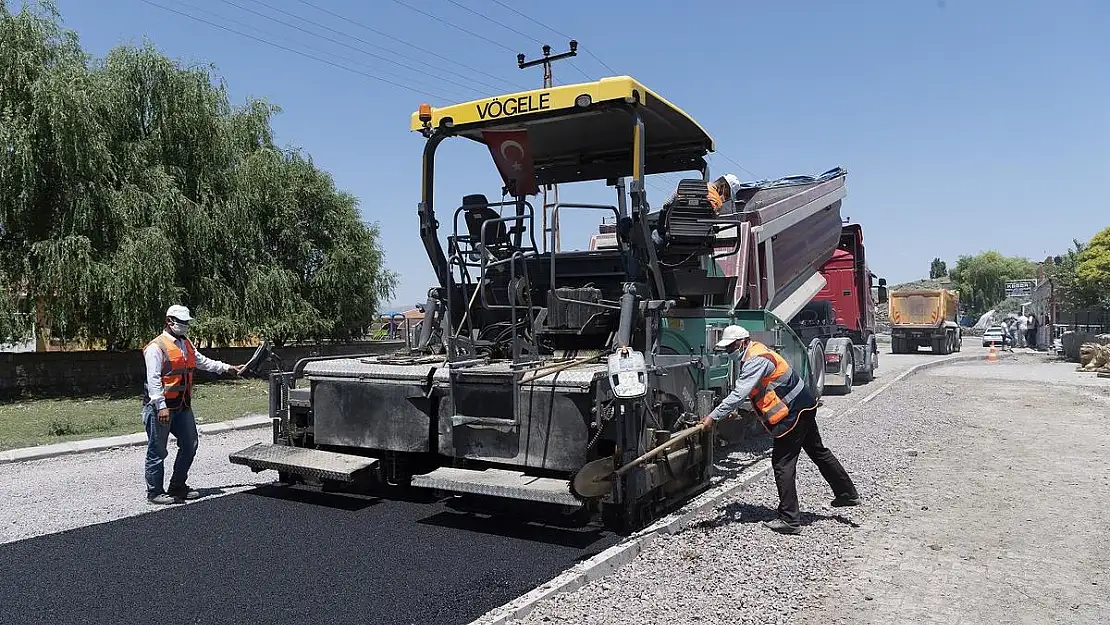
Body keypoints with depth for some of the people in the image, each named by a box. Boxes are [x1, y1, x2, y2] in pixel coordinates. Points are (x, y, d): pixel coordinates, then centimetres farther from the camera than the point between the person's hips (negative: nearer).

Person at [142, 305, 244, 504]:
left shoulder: (186, 344, 15)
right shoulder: (156, 347, -13)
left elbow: (202, 361, 27)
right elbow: (153, 379, -18)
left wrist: (228, 368, 22)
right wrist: (161, 407, -24)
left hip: (183, 406, 9)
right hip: (160, 407, -9)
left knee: (190, 445, 13)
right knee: (157, 451, 0)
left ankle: (177, 487, 25)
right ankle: (155, 492, 11)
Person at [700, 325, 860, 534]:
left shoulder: (756, 360, -23)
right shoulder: (750, 356, 9)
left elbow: (739, 394, -30)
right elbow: (741, 391, 13)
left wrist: (714, 416, -30)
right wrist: (730, 411, 1)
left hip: (793, 413, -11)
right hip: (803, 407, 11)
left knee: (782, 463, -7)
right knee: (818, 451, 24)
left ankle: (789, 520, -3)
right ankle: (848, 494, 40)